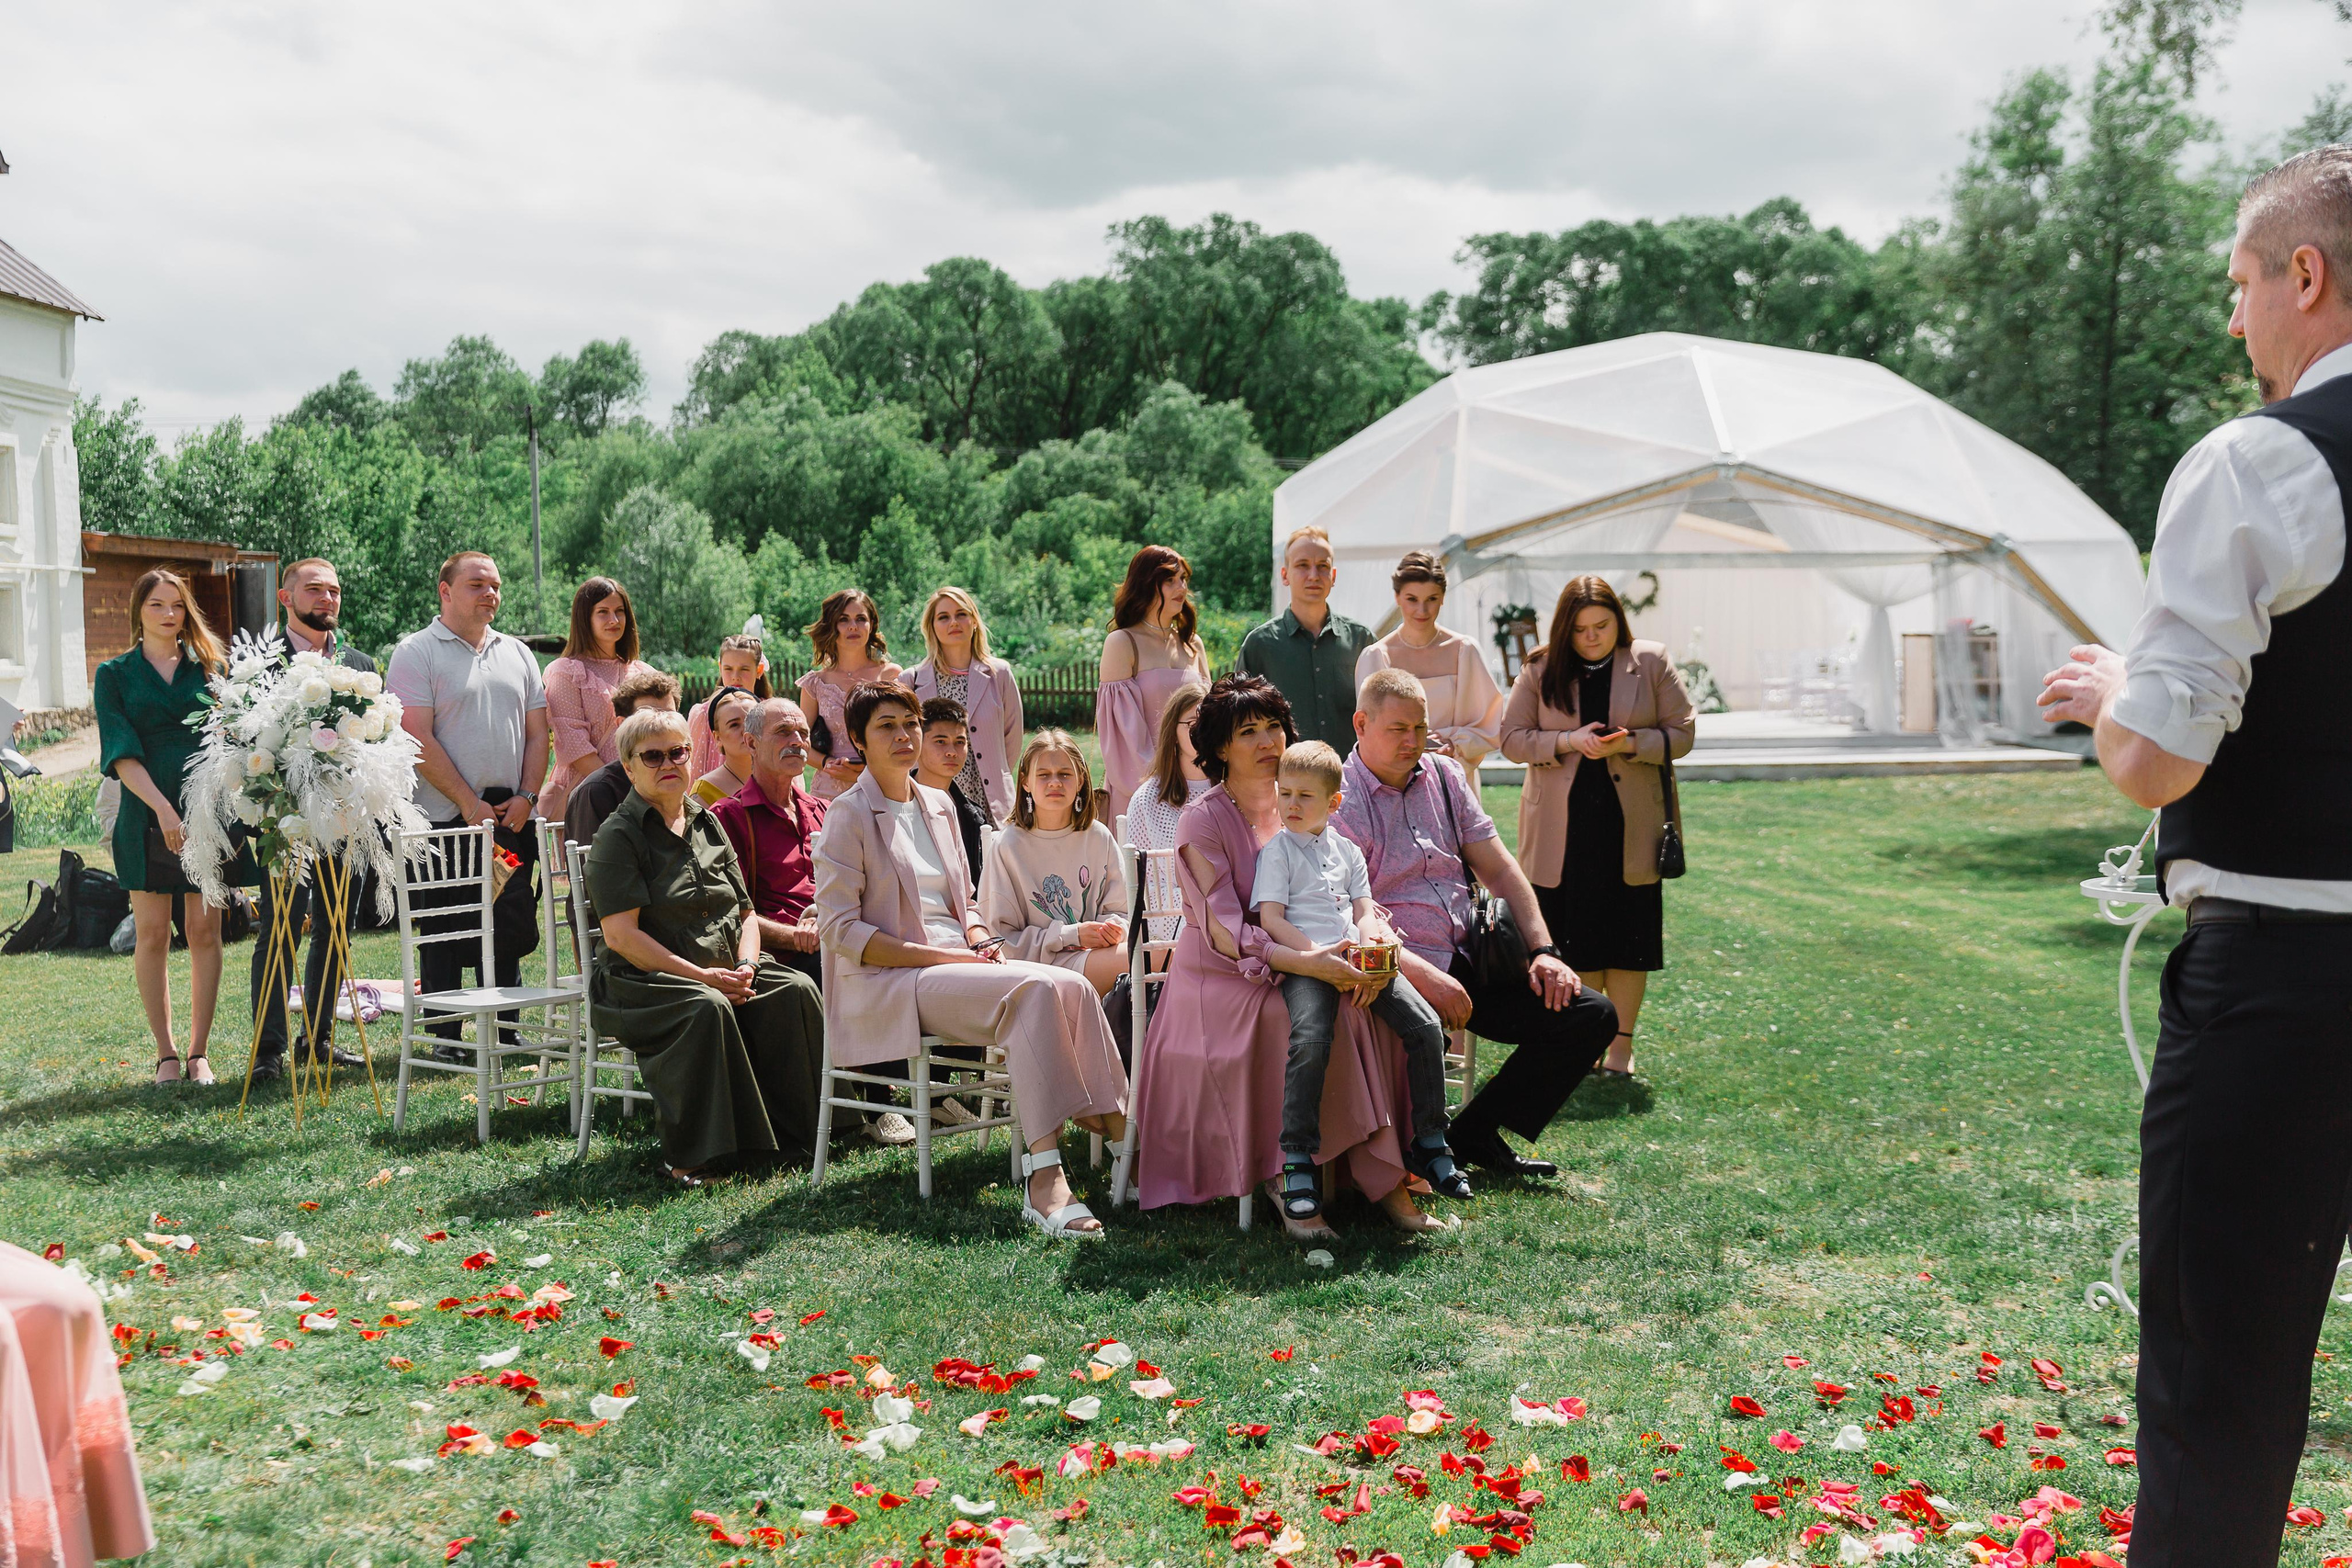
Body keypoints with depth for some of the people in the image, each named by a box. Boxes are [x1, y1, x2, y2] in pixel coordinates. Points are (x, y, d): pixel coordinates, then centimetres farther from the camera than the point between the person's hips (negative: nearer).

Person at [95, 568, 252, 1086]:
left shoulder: (210, 667, 11)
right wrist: (163, 807, -17)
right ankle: (165, 1053, 9)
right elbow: (122, 751, -4)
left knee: (205, 932, 1)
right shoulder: (115, 674, 6)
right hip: (147, 817, -1)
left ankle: (199, 1052, 8)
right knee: (152, 933, 0)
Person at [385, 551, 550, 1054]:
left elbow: (536, 732, 14)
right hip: (447, 819, -5)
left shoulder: (516, 653, 16)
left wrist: (526, 796, -1)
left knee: (510, 928, 7)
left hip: (512, 818, 5)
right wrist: (469, 803, -14)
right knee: (444, 933, 0)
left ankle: (506, 1033, 17)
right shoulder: (416, 652, -2)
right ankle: (445, 1039, 8)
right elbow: (418, 738, -10)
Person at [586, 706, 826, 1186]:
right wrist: (702, 976, -19)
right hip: (645, 980, -6)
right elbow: (621, 935, -13)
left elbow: (746, 912, 17)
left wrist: (745, 965, -6)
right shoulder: (618, 837, -3)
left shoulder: (708, 824, 17)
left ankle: (796, 1133, -12)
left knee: (795, 991, -21)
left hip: (725, 971, 6)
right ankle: (686, 1155, -29)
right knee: (705, 1007, -36)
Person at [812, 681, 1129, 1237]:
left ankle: (1118, 1127, -22)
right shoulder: (849, 816, -3)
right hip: (886, 983, -7)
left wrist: (983, 944, -1)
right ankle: (1044, 1178, -38)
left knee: (1072, 987, -21)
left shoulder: (937, 806, 19)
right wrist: (946, 958, -16)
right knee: (1033, 990, -31)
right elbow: (839, 930, -10)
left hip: (957, 961, 7)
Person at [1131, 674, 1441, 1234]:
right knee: (1338, 1015, -29)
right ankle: (1378, 1175, -20)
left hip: (1284, 977, 6)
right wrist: (1303, 962, -31)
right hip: (1221, 983, -6)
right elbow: (1224, 934, -16)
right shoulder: (1204, 821, -8)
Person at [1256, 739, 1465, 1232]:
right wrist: (1318, 952, -16)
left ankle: (1429, 1143, 3)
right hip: (1304, 962, -5)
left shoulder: (1347, 851, 20)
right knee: (1311, 1041, -32)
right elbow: (1270, 918, -3)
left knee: (1426, 1027, -11)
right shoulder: (1277, 850, 6)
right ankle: (1298, 1163, -25)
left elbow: (1365, 914, 14)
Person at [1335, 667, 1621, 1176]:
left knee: (1592, 1015, -4)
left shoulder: (1445, 776, 14)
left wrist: (1542, 952, 3)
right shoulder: (1338, 802, -7)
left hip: (1471, 962, 7)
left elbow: (1500, 871, 14)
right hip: (1399, 974, -7)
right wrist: (1424, 977, -23)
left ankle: (1477, 1131, 6)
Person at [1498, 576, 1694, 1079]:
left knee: (1627, 933, 3)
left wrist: (1631, 743, -15)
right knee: (1573, 934, 3)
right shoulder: (1540, 671, 3)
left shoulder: (1651, 664, 3)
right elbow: (1513, 738, 2)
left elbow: (1681, 732, 3)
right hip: (1561, 826, 0)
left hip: (1629, 826, 0)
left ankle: (1620, 1042, 14)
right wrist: (1570, 741, -14)